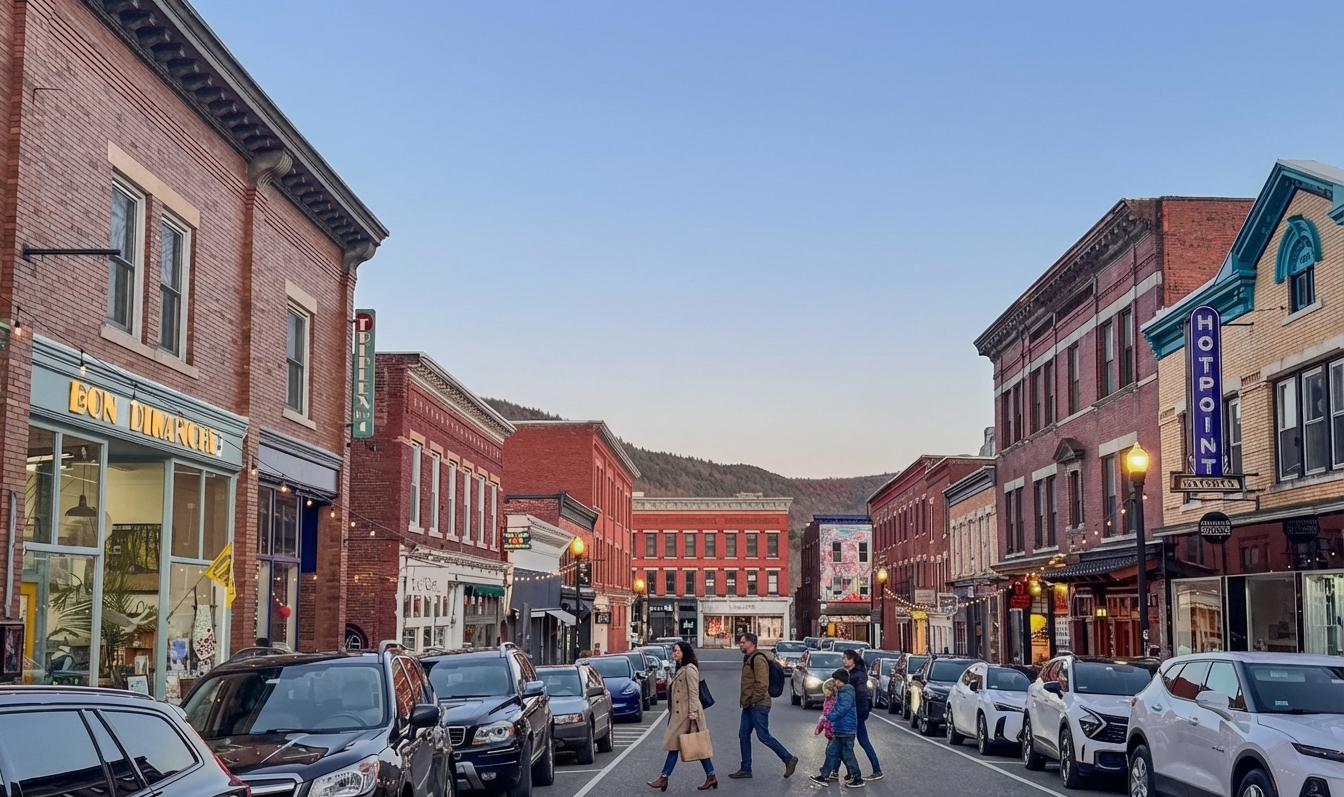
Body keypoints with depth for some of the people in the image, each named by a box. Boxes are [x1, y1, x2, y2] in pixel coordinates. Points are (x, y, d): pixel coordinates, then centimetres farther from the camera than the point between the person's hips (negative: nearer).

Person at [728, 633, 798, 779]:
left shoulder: (757, 659, -16)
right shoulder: (748, 659, 17)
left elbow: (762, 683, -22)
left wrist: (754, 701, -18)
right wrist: (744, 700, 17)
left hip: (758, 705, -10)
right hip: (749, 705, 10)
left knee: (763, 736, -8)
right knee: (743, 735, 9)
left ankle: (788, 759, 4)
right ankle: (746, 769, 14)